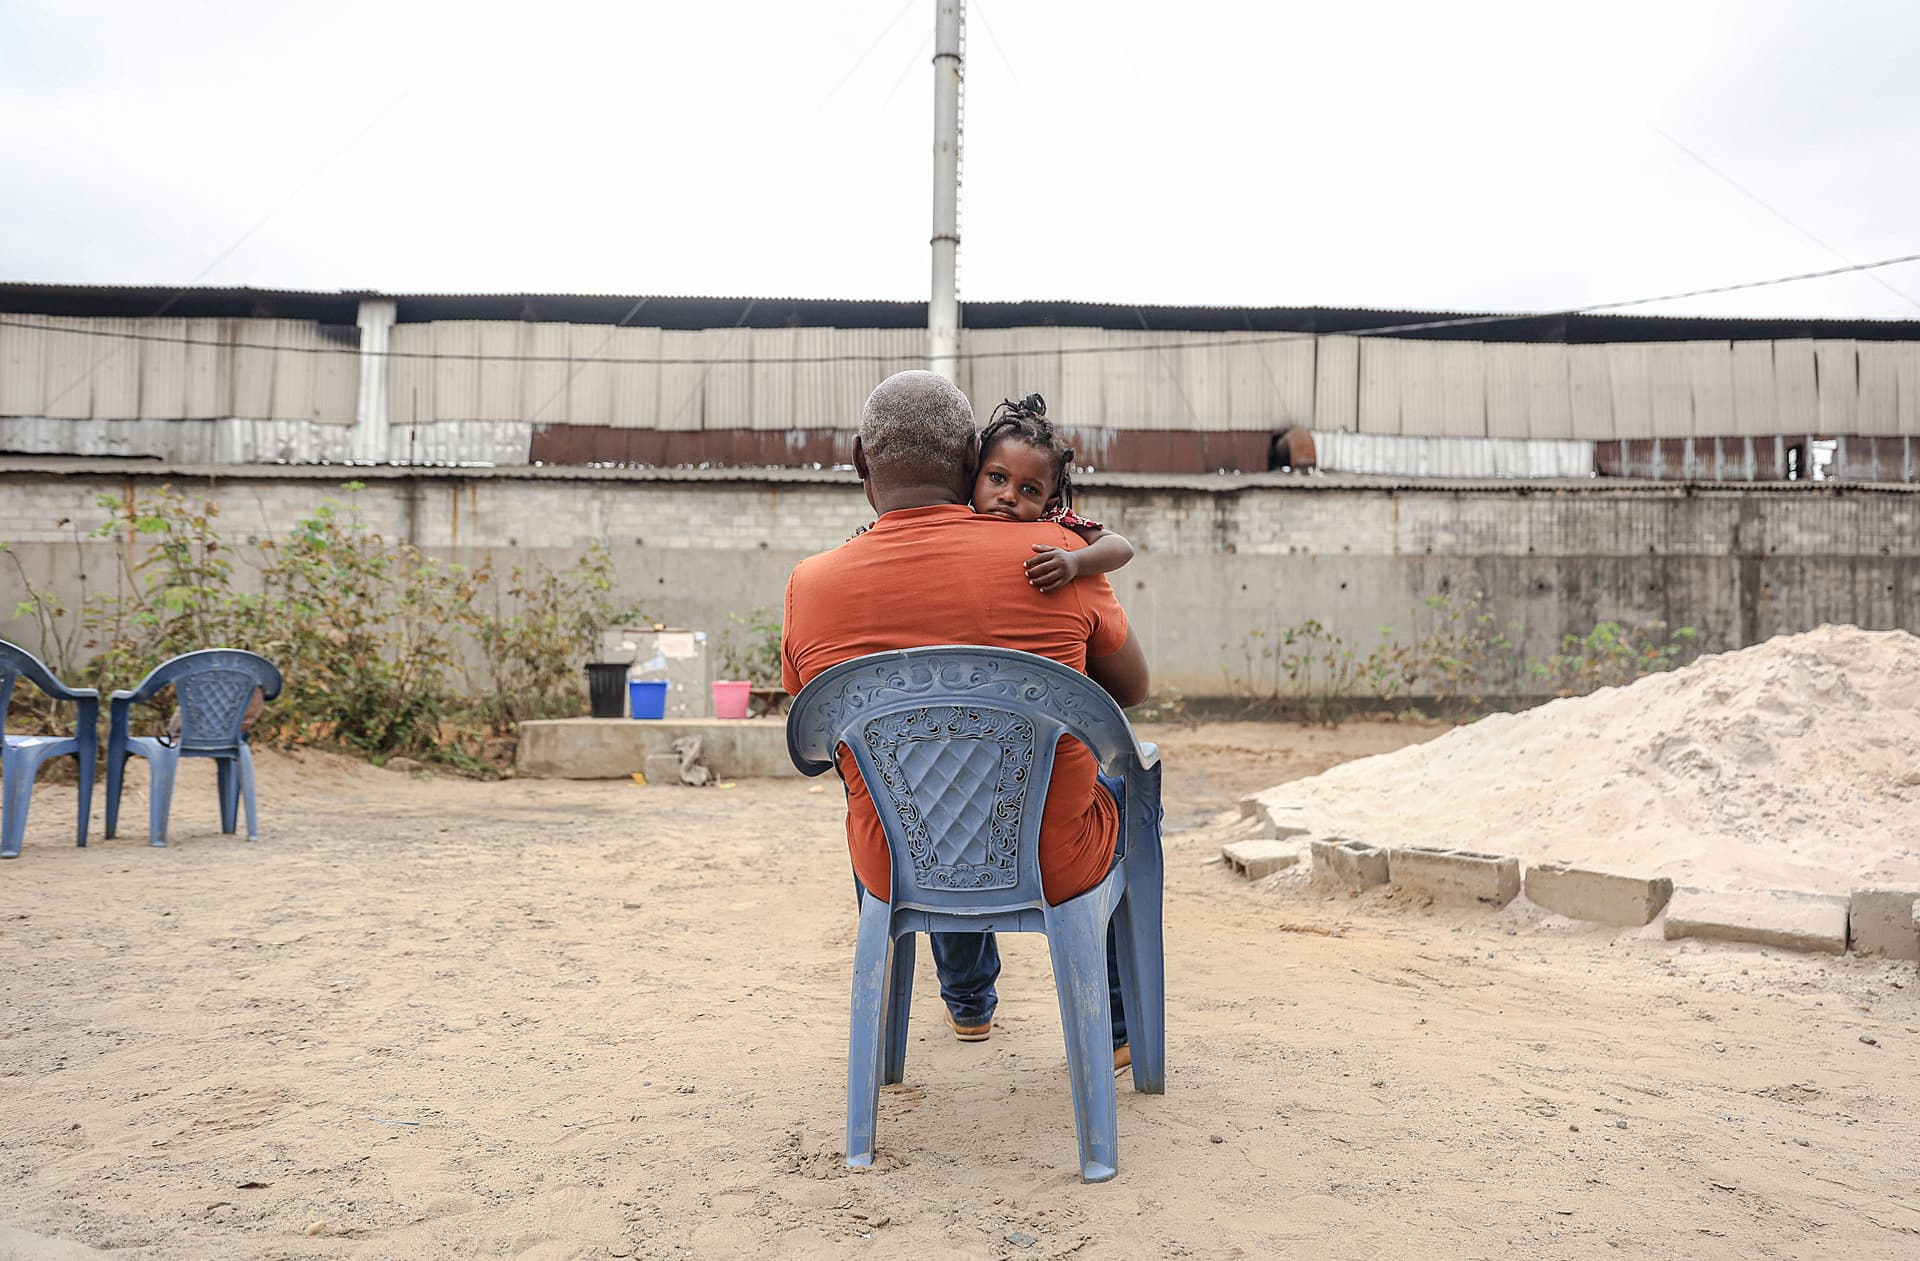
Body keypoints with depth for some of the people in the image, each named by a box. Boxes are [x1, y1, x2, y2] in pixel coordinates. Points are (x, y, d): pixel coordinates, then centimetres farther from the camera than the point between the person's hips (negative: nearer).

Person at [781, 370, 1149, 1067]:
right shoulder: (1055, 554, -16)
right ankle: (1112, 1025, 41)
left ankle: (968, 998, 54)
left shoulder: (811, 584, -11)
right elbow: (1132, 688, 0)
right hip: (1056, 869, -2)